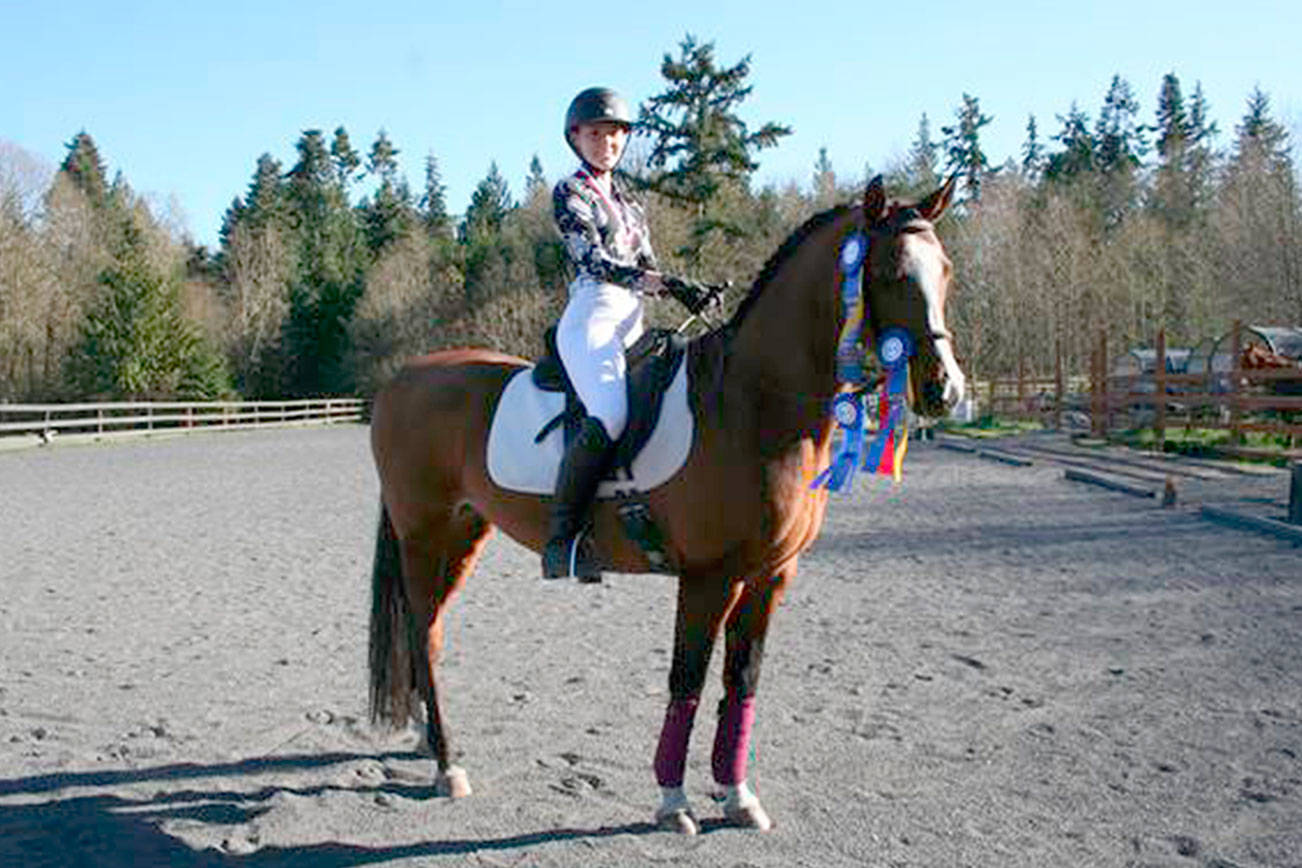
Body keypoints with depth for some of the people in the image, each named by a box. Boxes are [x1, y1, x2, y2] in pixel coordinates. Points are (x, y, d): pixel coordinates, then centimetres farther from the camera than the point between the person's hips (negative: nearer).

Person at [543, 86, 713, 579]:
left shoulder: (626, 200, 25)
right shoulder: (570, 193, 2)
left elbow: (647, 267, 22)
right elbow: (595, 261, -11)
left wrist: (686, 291, 2)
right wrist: (664, 283, -23)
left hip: (631, 325, 9)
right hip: (591, 319, -9)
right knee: (611, 415, -31)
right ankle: (560, 538, -25)